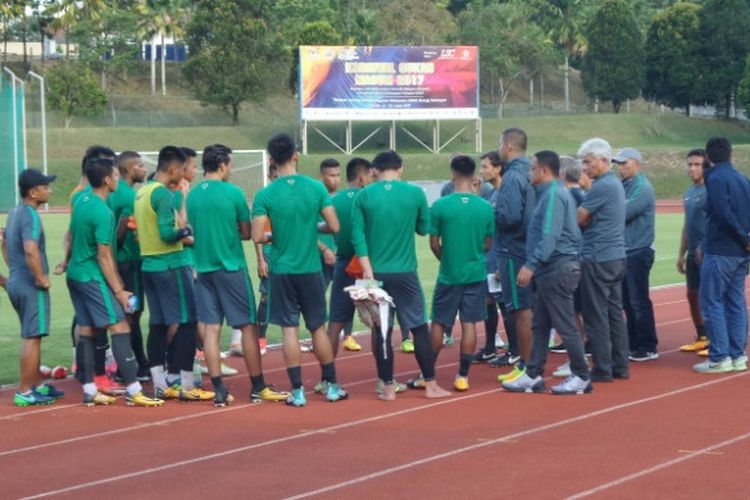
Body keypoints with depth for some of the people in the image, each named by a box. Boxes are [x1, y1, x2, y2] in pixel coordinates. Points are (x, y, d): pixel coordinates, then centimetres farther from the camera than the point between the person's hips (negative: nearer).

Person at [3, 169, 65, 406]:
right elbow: (31, 250, -31)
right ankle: (25, 392, 0)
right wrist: (42, 279, -20)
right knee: (31, 337, -3)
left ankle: (37, 384, 27)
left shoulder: (14, 213, 12)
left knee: (32, 336, 18)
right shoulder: (30, 215, -18)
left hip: (15, 281, 10)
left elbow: (5, 244, 26)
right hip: (31, 285, -10)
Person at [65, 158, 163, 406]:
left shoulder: (81, 200, 6)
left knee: (86, 330, 10)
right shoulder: (103, 212, -20)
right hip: (93, 277, -9)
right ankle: (133, 391, -14)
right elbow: (104, 256, -19)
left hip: (75, 274, 9)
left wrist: (68, 260, 35)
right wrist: (119, 291, -16)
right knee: (120, 328, -9)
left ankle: (89, 391, 11)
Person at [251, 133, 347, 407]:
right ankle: (332, 386, 19)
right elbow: (334, 226, -5)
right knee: (318, 327, 13)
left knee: (289, 329, 3)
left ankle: (297, 391, 3)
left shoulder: (265, 195, -9)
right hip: (310, 269, 1)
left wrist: (274, 237, 9)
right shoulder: (316, 188, -6)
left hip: (282, 270, -1)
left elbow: (257, 236, -13)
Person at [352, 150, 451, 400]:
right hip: (405, 273, -1)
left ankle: (388, 387, 8)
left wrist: (368, 270, -9)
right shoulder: (415, 193, -3)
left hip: (376, 273, 1)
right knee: (419, 327, 9)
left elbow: (358, 235, -8)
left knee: (381, 330, 7)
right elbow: (424, 228, 7)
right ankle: (430, 384, 11)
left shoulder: (363, 196, -2)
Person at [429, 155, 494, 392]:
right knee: (469, 324, 5)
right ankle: (463, 376, 6)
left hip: (449, 275, -1)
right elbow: (488, 244, 5)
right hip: (476, 274, 1)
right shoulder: (486, 208, -4)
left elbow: (434, 244, -4)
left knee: (439, 324, 10)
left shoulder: (440, 206, -10)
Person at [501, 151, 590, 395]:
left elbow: (549, 236, -24)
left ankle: (581, 377, 3)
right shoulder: (550, 193, 17)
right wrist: (535, 266, 21)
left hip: (557, 270, -10)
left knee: (565, 325, -4)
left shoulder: (553, 195, -15)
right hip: (549, 270, 10)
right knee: (540, 325, 11)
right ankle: (533, 376, 14)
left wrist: (531, 265, -26)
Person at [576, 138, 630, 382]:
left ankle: (602, 369, -1)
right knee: (614, 312, 12)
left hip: (598, 259, -9)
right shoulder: (616, 184, 15)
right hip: (617, 256, 9)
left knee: (596, 316, -3)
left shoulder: (602, 187, -16)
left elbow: (578, 219, -12)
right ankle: (620, 365, 15)